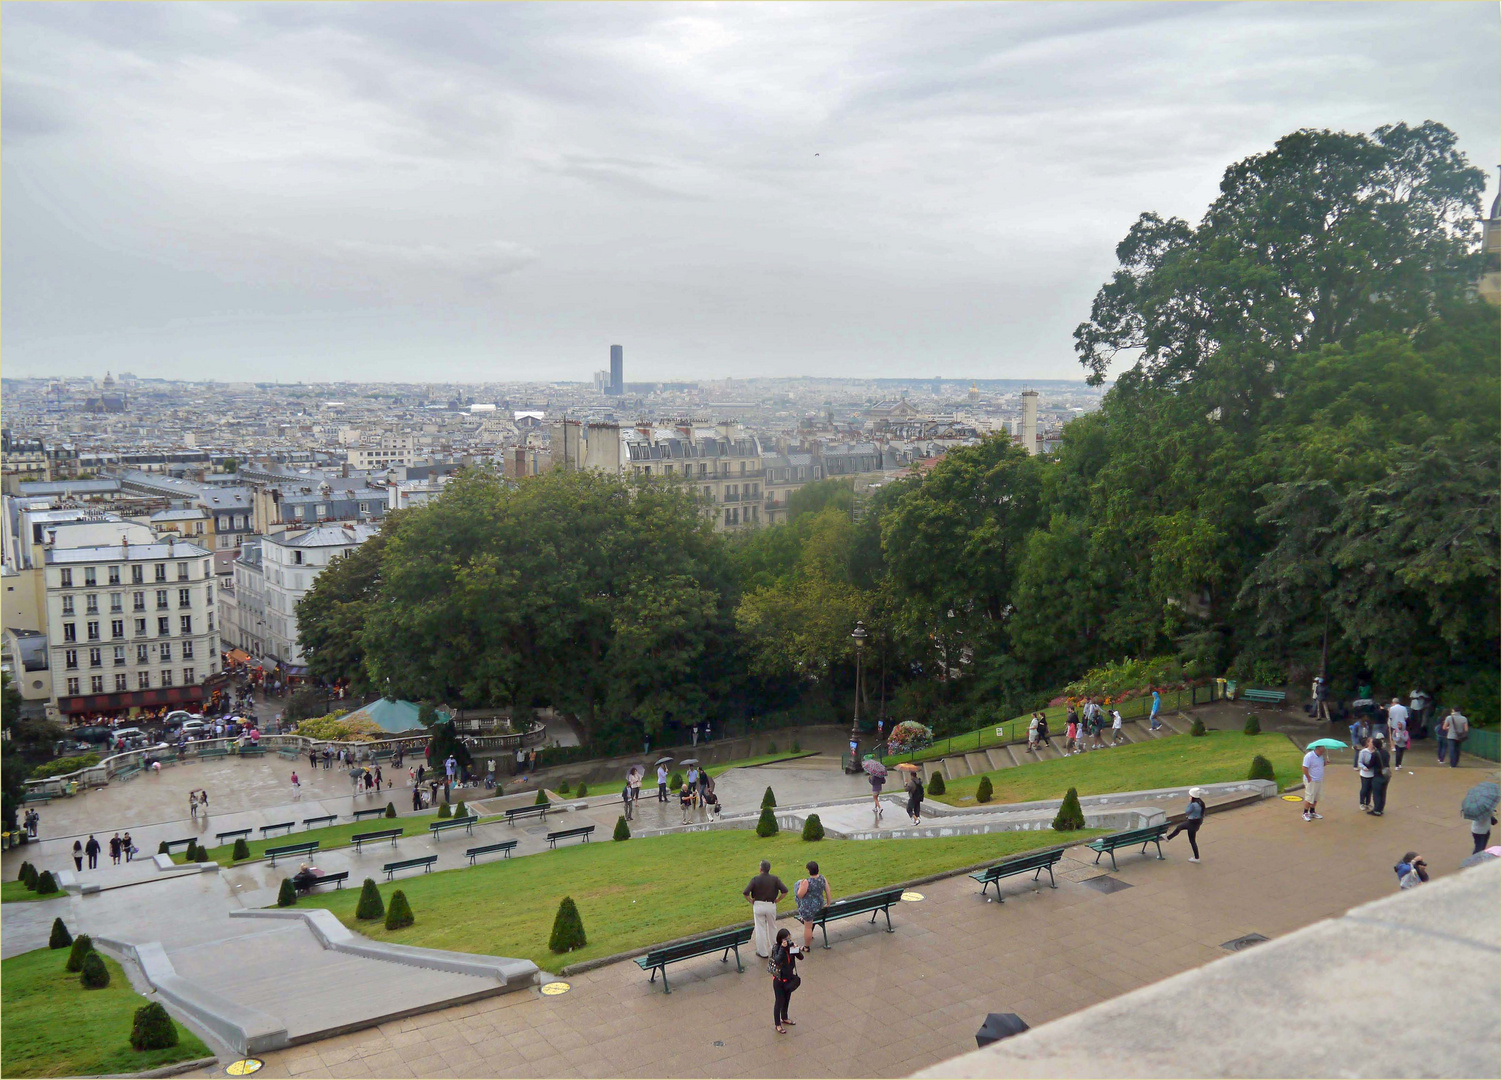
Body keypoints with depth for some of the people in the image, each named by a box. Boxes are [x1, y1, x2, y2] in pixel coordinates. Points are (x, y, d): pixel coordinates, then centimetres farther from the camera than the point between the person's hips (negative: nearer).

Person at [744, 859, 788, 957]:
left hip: (758, 906, -2)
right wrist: (777, 900, -1)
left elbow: (745, 893, -17)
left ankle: (762, 952, 16)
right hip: (771, 905, 2)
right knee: (772, 928, 19)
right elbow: (785, 891, -12)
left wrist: (751, 901, -2)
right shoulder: (775, 879, -7)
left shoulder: (755, 879, -11)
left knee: (760, 929, 9)